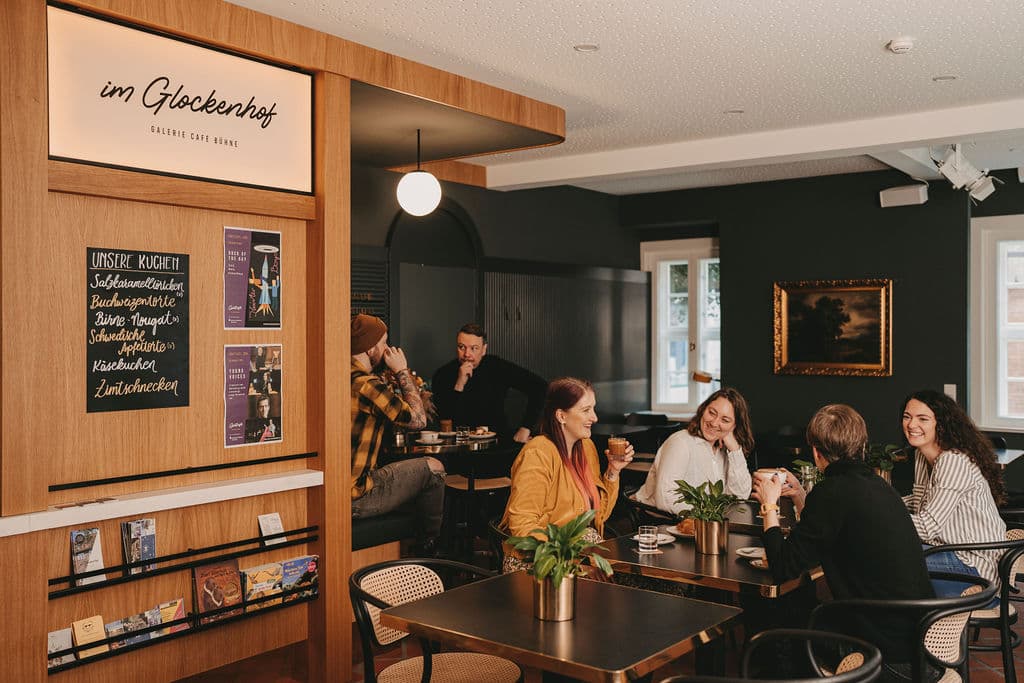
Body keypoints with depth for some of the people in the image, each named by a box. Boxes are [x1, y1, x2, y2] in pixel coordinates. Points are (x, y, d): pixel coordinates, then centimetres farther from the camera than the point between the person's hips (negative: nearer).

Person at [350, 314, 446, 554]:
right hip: (355, 501, -9)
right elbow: (418, 419, -9)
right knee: (433, 468, 7)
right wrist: (402, 371, -2)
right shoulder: (367, 384, -19)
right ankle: (429, 550, 24)